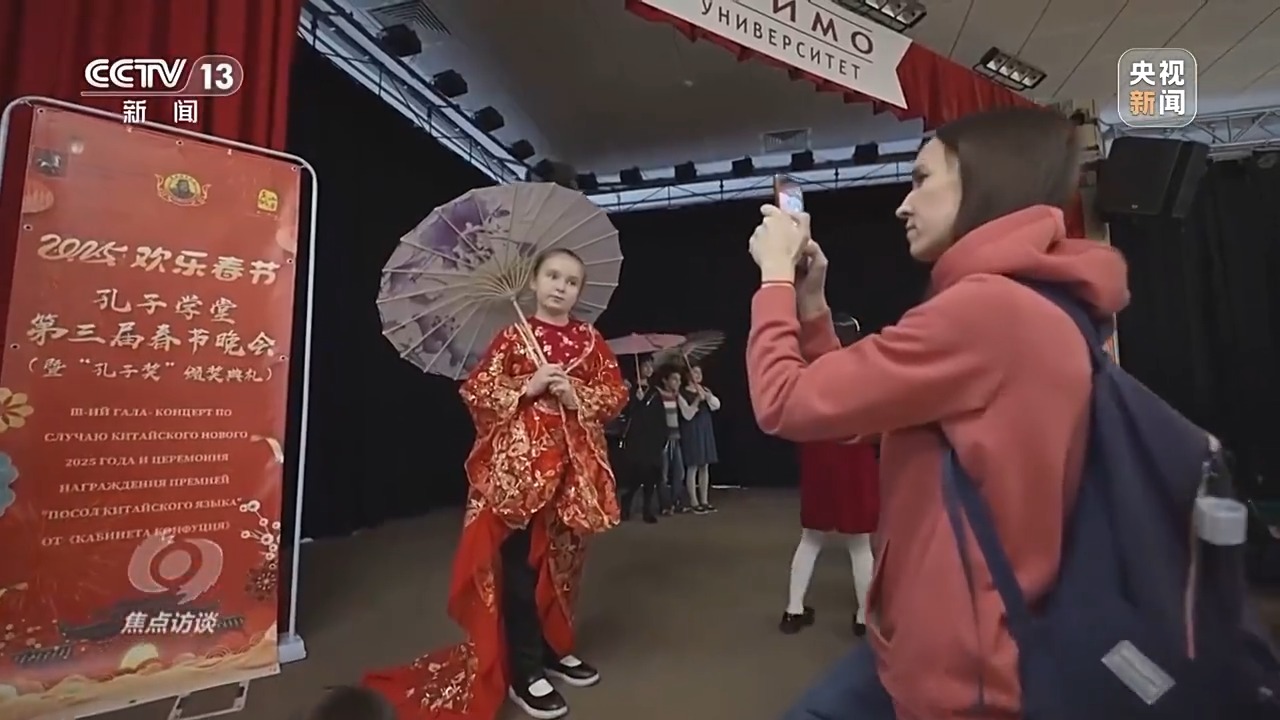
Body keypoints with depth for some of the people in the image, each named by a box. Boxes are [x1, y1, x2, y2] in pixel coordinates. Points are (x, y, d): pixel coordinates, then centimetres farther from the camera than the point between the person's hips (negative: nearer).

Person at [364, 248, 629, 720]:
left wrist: (577, 395, -11)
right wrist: (528, 387, -15)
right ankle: (524, 672, 14)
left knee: (564, 560, 15)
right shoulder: (512, 338, 0)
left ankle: (554, 649, 34)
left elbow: (616, 394, 6)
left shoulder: (591, 341, 8)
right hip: (519, 466, -4)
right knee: (521, 565, 1)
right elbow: (476, 391, -3)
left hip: (574, 466, 4)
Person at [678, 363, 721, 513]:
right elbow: (687, 414, -16)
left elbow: (717, 405, -4)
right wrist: (697, 400, -26)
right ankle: (694, 502, 3)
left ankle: (704, 501, 16)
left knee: (705, 467, 9)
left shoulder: (705, 390, 9)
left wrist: (705, 394, -17)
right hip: (691, 431, -6)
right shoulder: (683, 393, -8)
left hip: (705, 430, 6)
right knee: (692, 467, -4)